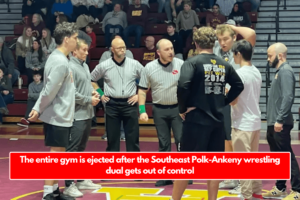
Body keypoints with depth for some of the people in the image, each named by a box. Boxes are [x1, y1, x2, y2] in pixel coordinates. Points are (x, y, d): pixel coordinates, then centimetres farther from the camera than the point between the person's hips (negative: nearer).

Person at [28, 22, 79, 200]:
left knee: (57, 155, 14)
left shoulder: (58, 58, 11)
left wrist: (37, 109, 5)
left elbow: (49, 89, 10)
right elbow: (49, 91, -21)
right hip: (58, 117, -9)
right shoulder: (60, 62, -20)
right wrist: (38, 111, -8)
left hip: (60, 116, 9)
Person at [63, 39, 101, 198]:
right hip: (77, 115, -10)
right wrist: (89, 100, -14)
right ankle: (69, 185, -1)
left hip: (87, 114, 10)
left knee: (81, 148, 17)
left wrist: (93, 92, 4)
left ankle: (81, 180, 26)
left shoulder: (85, 65, 13)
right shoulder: (71, 67, -16)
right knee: (72, 150, -5)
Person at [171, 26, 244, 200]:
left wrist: (182, 109, -10)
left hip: (196, 120, -4)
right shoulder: (224, 64, 7)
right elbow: (239, 85, 15)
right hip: (217, 120, 5)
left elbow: (183, 86, -23)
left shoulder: (193, 62, -9)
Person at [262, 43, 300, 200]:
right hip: (274, 123, 10)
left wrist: (280, 119, -25)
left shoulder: (286, 71, -12)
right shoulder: (280, 71, 17)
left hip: (280, 124, -10)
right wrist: (273, 121, 18)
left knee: (287, 156, -7)